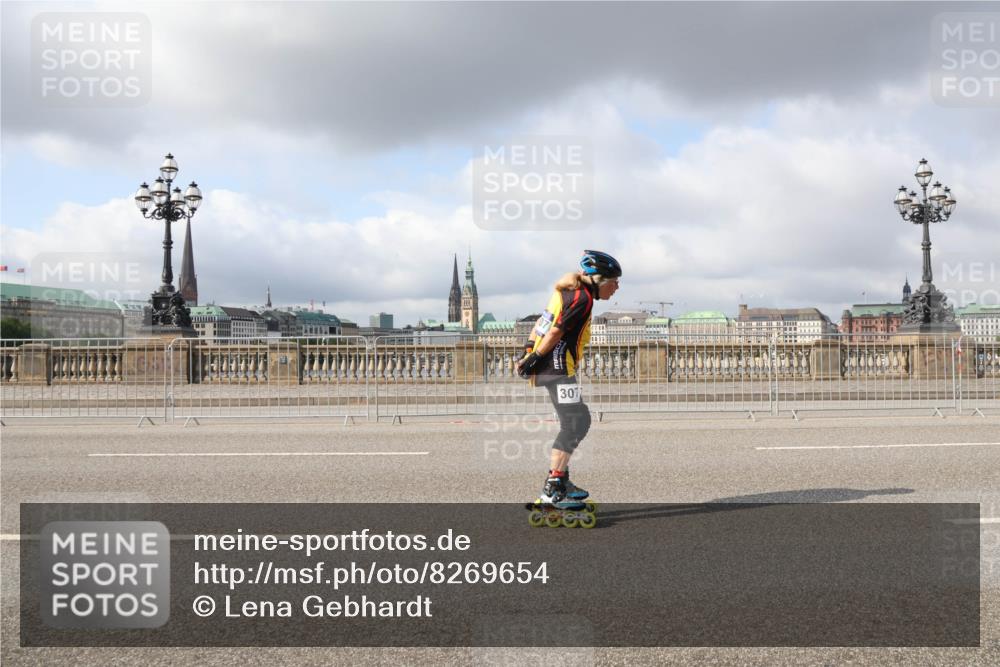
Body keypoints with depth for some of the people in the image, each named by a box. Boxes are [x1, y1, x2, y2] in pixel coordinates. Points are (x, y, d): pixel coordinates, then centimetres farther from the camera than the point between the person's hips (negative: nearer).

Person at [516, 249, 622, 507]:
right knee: (573, 425, -10)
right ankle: (552, 490, -11)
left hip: (548, 368, 10)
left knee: (580, 421, 16)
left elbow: (542, 321, 17)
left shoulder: (569, 292, 16)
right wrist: (535, 358, -11)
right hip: (558, 369, -10)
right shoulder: (583, 298, -14)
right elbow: (555, 333, -18)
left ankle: (562, 480, 21)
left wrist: (529, 351, 14)